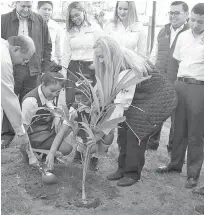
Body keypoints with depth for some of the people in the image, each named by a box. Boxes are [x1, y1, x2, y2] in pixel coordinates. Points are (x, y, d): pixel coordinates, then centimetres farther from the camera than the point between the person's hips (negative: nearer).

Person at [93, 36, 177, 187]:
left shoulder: (130, 68, -31)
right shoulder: (114, 65, -5)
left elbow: (123, 100, -33)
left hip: (158, 98, -7)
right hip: (139, 97, 8)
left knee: (135, 132, -13)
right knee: (123, 128, -3)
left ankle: (133, 173, 4)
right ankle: (123, 168, 12)